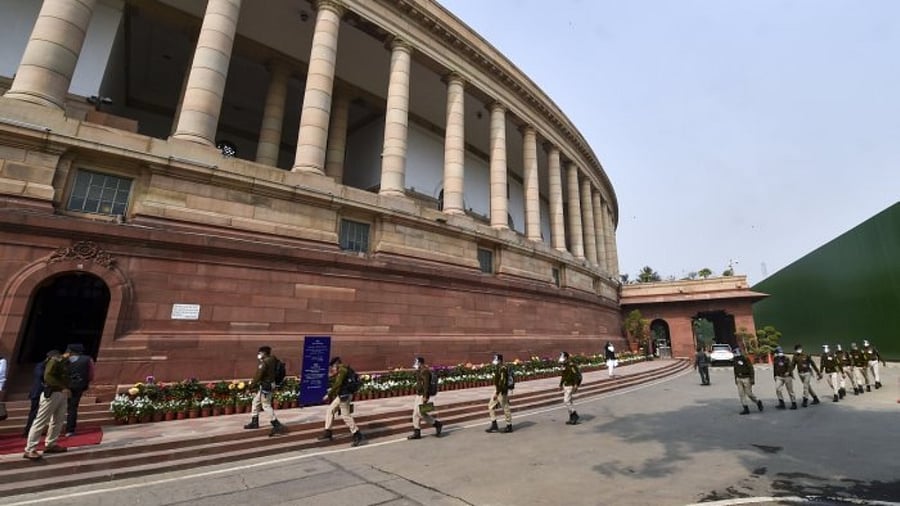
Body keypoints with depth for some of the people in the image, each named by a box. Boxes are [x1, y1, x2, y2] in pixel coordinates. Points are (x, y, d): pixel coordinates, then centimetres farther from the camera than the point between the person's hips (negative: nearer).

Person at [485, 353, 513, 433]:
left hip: (501, 391, -10)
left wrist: (497, 393, -25)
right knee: (491, 406, 10)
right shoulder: (498, 368, 10)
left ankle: (509, 427, 17)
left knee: (505, 408, 3)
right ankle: (494, 426, 15)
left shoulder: (503, 368, -21)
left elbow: (502, 382, -25)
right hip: (497, 390, 10)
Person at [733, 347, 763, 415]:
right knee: (741, 394, -1)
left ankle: (758, 402, 30)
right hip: (739, 379, 6)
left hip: (746, 378, -6)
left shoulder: (745, 359, -13)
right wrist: (735, 379, 16)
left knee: (749, 394, 1)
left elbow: (751, 369, -14)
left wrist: (752, 379, -18)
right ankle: (746, 409, 3)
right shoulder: (735, 360, 8)